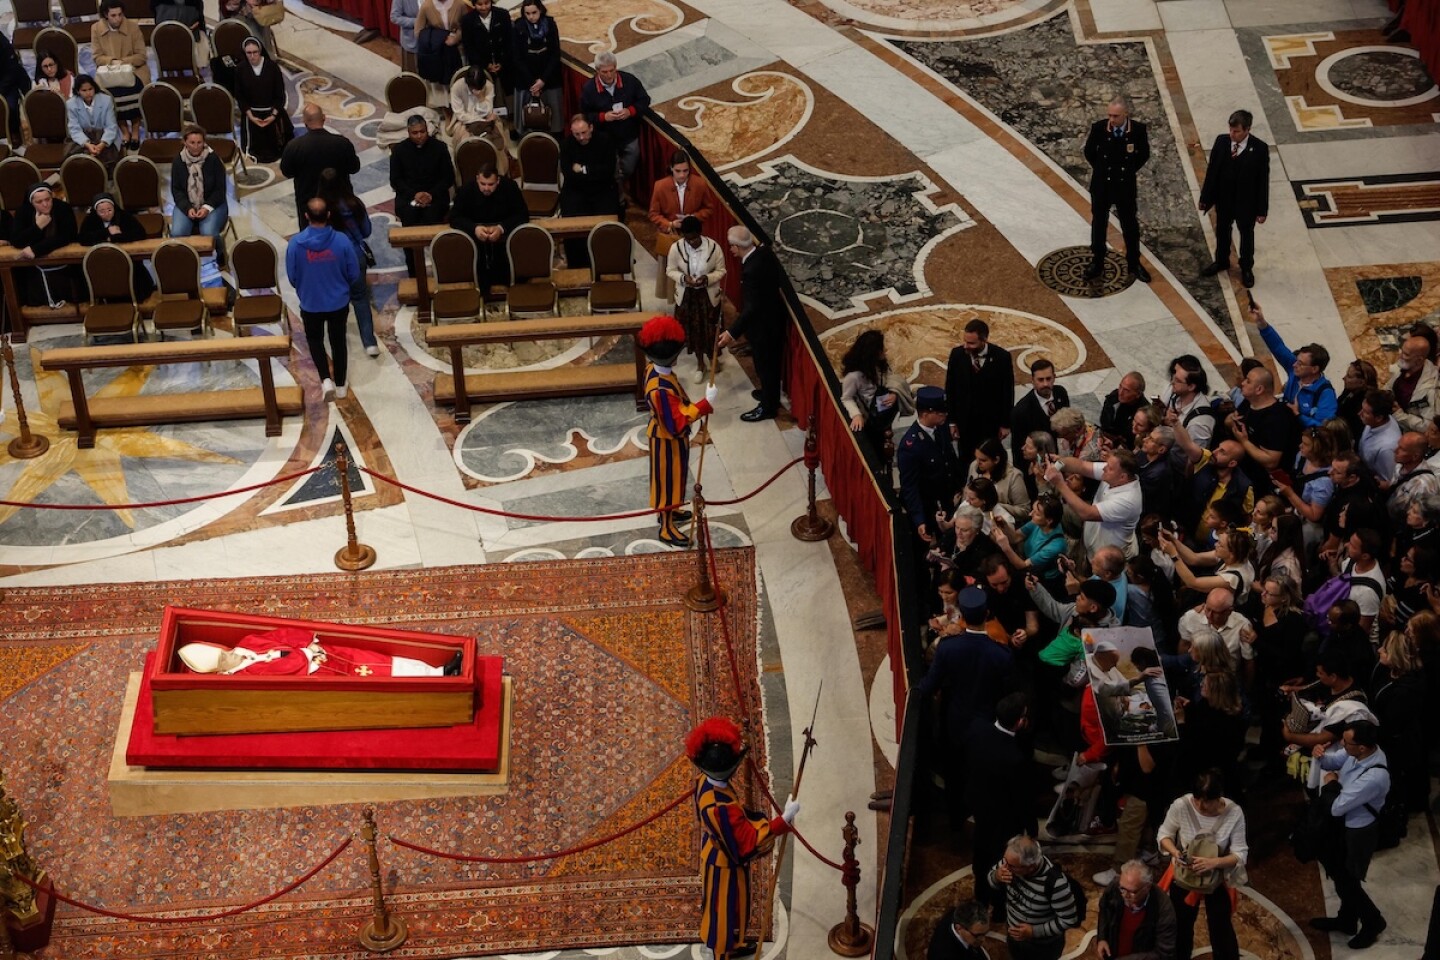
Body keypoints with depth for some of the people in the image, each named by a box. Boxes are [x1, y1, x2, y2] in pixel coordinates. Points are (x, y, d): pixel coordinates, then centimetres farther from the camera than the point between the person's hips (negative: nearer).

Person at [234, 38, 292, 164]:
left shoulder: (272, 67, -13)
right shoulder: (240, 70, -11)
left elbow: (280, 94, -8)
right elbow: (239, 96, -4)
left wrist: (274, 115, -15)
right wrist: (251, 116, -13)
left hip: (272, 112, 0)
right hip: (252, 114, 0)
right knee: (255, 147, 7)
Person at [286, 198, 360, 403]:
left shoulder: (296, 243, -20)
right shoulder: (342, 240, -20)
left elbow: (291, 276, -7)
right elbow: (354, 274, -8)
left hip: (310, 303, 0)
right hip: (339, 302, 0)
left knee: (315, 339, 23)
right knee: (338, 341, 21)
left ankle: (326, 380, 7)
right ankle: (340, 385, 32)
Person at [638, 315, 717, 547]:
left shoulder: (654, 370, -11)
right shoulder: (661, 390, -38)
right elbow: (678, 423, -35)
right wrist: (707, 403, -36)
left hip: (668, 436, 8)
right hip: (668, 440, -8)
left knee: (672, 477, 27)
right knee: (668, 479, 10)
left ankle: (667, 511, 48)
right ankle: (667, 528, 27)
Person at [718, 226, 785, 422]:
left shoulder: (752, 270, -35)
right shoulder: (765, 252, -8)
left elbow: (751, 308, -32)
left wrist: (732, 332, -30)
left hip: (763, 325, -9)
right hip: (775, 317, 9)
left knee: (764, 365, 11)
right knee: (772, 362, 27)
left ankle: (767, 407, 29)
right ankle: (771, 394, 47)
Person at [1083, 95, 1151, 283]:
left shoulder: (1138, 130, -16)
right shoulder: (1098, 128, -17)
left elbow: (1144, 154, 2)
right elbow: (1089, 152, 1)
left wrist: (1130, 171, 2)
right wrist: (1101, 171, 5)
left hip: (1125, 185, 0)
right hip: (1101, 184, 0)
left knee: (1130, 226, 12)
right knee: (1098, 225, 13)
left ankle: (1134, 265, 26)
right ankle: (1096, 263, 27)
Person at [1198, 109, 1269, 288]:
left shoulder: (1260, 148, -21)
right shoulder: (1221, 141, -12)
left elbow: (1263, 180, -15)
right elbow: (1211, 171, -3)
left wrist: (1262, 209, -12)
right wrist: (1205, 197, 0)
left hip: (1246, 202, -3)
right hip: (1223, 199, 3)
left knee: (1246, 235, 18)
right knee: (1222, 231, 24)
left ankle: (1246, 268, 39)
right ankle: (1221, 262, 48)